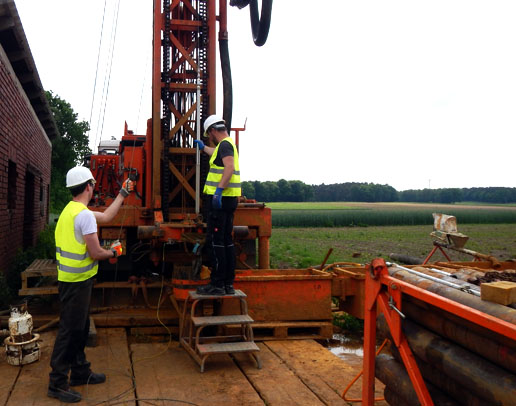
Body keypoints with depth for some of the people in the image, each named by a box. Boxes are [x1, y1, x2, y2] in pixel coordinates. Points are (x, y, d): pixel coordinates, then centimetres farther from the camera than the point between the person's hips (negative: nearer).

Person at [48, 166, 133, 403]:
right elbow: (95, 253, -21)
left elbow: (106, 216, 21)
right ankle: (57, 383, 8)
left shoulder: (72, 210, 10)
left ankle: (80, 373, 31)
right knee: (69, 331, -2)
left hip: (72, 279, 10)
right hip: (76, 282, -10)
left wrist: (123, 193, 27)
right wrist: (114, 252, -1)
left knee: (80, 328, 19)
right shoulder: (84, 215, -21)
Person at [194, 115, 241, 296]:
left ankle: (217, 284, -7)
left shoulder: (224, 145, -10)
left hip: (220, 199, -10)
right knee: (226, 240, 11)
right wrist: (203, 147, 61)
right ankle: (228, 284, 16)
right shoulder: (228, 145, 21)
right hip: (228, 199, 10)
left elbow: (229, 167, -27)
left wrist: (219, 190, -33)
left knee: (215, 241, -8)